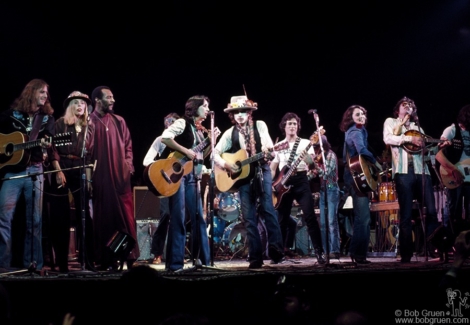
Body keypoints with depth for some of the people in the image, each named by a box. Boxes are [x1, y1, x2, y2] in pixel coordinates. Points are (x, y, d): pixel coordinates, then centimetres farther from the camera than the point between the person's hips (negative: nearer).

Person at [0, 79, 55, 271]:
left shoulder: (47, 117, 11)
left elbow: (49, 139, -3)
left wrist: (46, 144, -26)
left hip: (35, 171, 2)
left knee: (35, 219, 2)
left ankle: (33, 263, 6)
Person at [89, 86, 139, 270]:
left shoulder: (119, 121, 14)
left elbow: (128, 144, 18)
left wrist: (128, 162, 3)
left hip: (121, 175, 4)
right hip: (101, 177, -3)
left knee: (125, 216, 2)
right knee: (104, 217, 1)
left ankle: (128, 256, 8)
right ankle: (106, 260, 6)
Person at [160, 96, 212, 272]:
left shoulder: (199, 130, 19)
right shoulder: (182, 123, -4)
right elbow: (165, 137, -19)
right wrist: (186, 151, -17)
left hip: (192, 176, 8)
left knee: (198, 218, 9)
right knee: (178, 219, -10)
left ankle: (202, 260, 16)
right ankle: (175, 263, -7)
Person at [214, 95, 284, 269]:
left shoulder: (260, 125, 4)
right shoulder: (230, 133, 7)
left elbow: (268, 144, -6)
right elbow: (216, 153, 8)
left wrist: (267, 147, -29)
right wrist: (225, 164, -10)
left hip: (262, 171, -2)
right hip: (242, 175, 2)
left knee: (267, 209, -11)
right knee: (248, 217, -1)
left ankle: (276, 250, -9)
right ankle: (255, 256, 1)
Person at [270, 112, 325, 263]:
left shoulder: (305, 143, 6)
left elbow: (311, 162, -9)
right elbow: (273, 167, 16)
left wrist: (306, 155, -31)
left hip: (300, 180, -3)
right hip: (283, 183, 3)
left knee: (310, 216, -14)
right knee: (282, 219, 5)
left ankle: (319, 252, -15)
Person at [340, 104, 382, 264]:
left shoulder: (353, 131, 19)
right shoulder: (357, 131, -12)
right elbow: (362, 150, -30)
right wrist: (376, 163, -18)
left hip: (355, 176, 10)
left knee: (360, 217, 14)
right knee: (363, 217, -10)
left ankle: (356, 252, 18)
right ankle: (359, 254, -9)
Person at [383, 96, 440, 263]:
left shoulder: (416, 126, 28)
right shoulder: (391, 122, 13)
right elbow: (387, 138, -6)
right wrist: (409, 138, -12)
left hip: (421, 170, 5)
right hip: (403, 171, -5)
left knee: (431, 210, -4)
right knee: (406, 215, -6)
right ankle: (406, 255, -2)